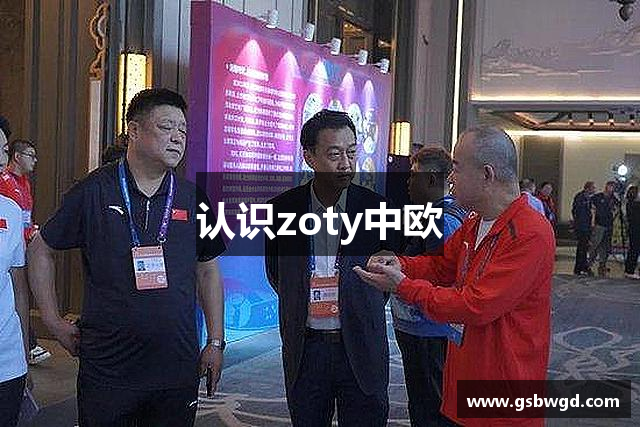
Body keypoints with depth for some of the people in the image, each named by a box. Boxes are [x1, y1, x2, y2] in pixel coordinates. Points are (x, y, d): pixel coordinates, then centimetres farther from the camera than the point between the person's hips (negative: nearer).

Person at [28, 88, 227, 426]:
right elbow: (40, 249, 6)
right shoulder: (94, 191, -5)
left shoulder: (192, 199, 3)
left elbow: (208, 271, 11)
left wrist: (216, 342, 7)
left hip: (178, 370, 2)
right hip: (106, 369, -2)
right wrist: (54, 323, 2)